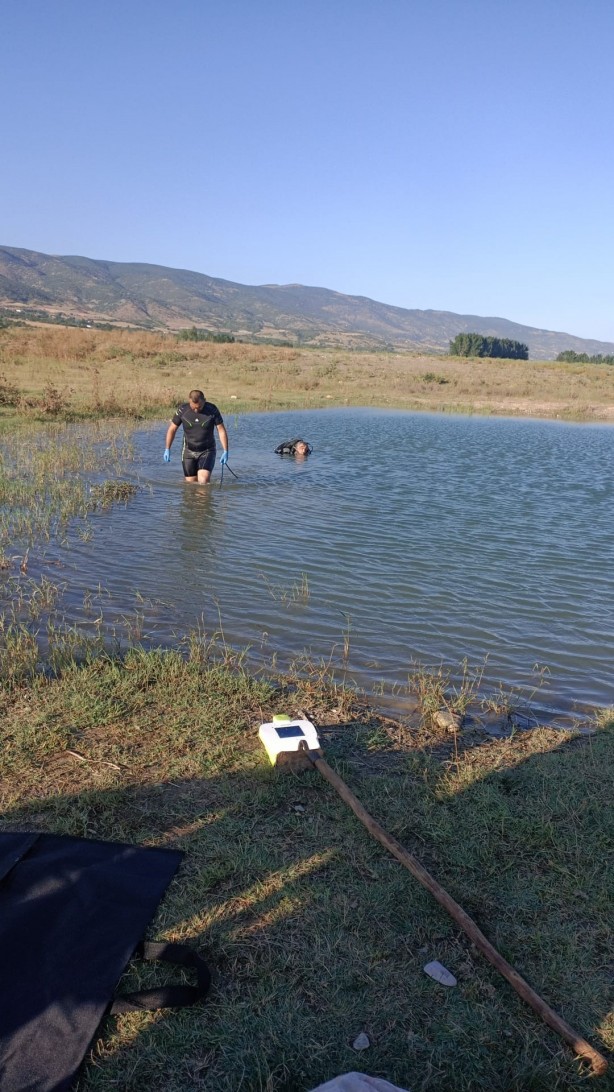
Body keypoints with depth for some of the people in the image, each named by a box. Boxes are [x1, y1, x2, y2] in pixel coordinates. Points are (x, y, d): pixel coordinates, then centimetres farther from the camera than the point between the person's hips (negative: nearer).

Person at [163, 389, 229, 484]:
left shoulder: (212, 410, -13)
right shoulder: (182, 409, -11)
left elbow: (221, 430, -8)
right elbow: (172, 429, -1)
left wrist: (225, 451, -12)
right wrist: (167, 449, -4)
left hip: (207, 451, -2)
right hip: (189, 451, 2)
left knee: (203, 481, -20)